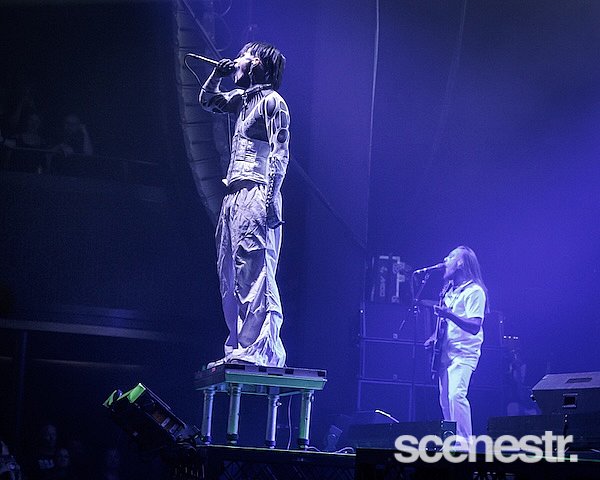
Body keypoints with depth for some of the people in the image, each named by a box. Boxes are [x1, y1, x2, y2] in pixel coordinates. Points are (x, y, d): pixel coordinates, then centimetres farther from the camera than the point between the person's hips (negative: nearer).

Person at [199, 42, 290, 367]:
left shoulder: (271, 100, -4)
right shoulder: (243, 99, 21)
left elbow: (280, 154, -13)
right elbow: (207, 101, 38)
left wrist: (270, 198, -22)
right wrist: (217, 75, 20)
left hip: (255, 196, -9)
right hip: (234, 197, 9)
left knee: (254, 274, -15)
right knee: (231, 279, 7)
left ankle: (258, 351, -18)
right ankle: (239, 350, 10)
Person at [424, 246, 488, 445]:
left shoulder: (474, 291, -11)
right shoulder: (450, 289, 16)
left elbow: (475, 327, -21)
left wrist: (449, 315, -33)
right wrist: (435, 336, 12)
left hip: (464, 353, -9)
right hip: (446, 352, 9)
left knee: (456, 395, -22)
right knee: (445, 399, 7)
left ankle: (465, 441, -20)